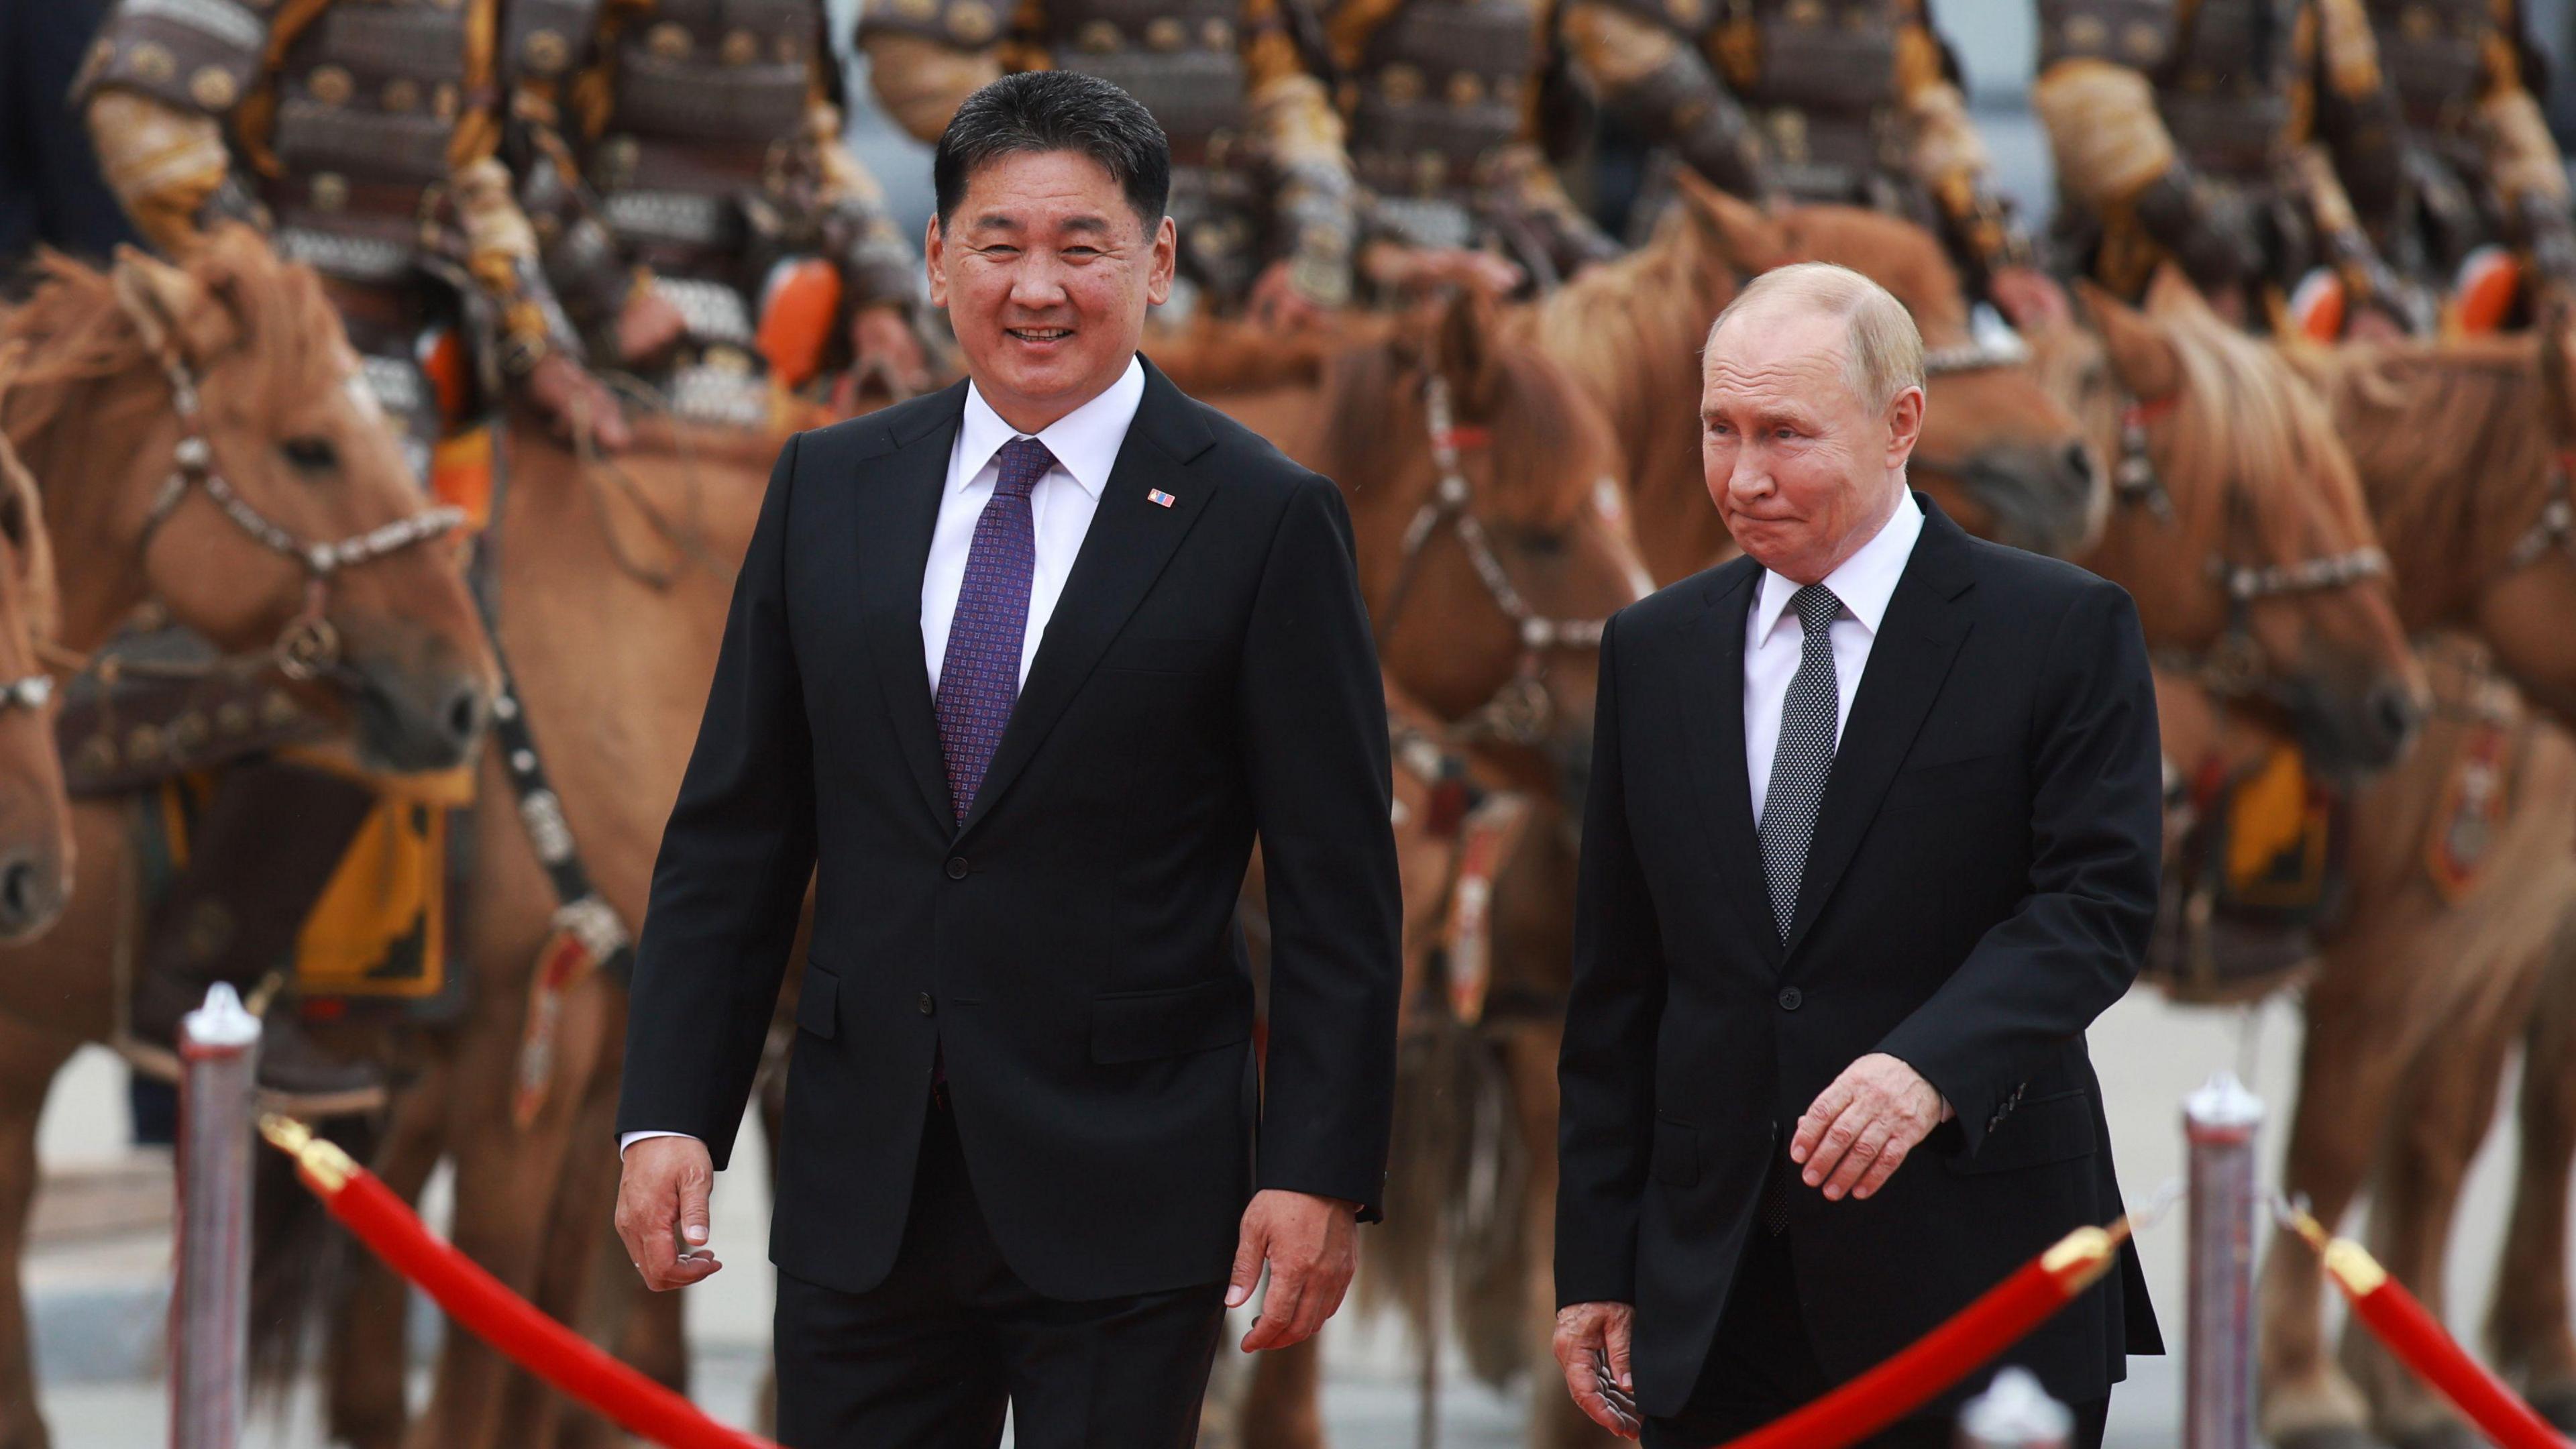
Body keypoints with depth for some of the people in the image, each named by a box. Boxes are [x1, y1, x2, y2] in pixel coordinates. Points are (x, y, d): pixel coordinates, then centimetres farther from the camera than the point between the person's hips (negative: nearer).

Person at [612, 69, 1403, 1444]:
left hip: (1124, 1198, -3)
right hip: (862, 1189, 3)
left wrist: (1319, 1174, -10)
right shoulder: (829, 491, 9)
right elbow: (730, 842, 10)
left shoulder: (1263, 522, -2)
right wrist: (669, 1116, 2)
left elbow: (1336, 896, -3)